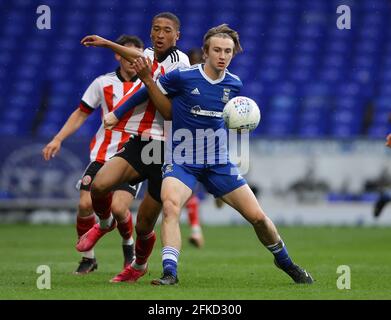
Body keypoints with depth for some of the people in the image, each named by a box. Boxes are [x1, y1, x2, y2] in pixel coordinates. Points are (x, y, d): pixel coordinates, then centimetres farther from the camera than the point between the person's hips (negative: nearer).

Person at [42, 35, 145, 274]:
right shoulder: (103, 84, 4)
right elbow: (81, 113, 12)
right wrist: (58, 139, 4)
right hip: (103, 154, 2)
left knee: (118, 207, -18)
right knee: (85, 204, -10)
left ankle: (128, 244, 15)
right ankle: (88, 258, 11)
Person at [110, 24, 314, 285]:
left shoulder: (234, 84, 3)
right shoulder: (182, 77, -11)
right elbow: (167, 108, 4)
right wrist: (148, 79, -12)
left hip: (218, 163, 3)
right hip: (182, 161, -3)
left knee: (258, 216, 2)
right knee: (170, 205, -32)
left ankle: (285, 261, 28)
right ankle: (170, 272, -31)